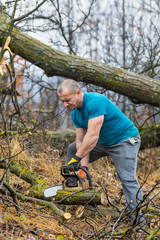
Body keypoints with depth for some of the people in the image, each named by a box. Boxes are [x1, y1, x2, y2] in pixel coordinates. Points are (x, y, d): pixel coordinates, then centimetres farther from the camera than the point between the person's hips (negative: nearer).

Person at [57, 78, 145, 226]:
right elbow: (81, 140, -5)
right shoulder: (75, 112, -2)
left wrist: (77, 158, -33)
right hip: (103, 142, 9)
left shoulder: (95, 101, -30)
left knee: (127, 177, -20)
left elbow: (92, 136, -35)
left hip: (125, 140, -9)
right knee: (73, 149, 11)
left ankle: (137, 215, -17)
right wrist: (84, 166, -17)